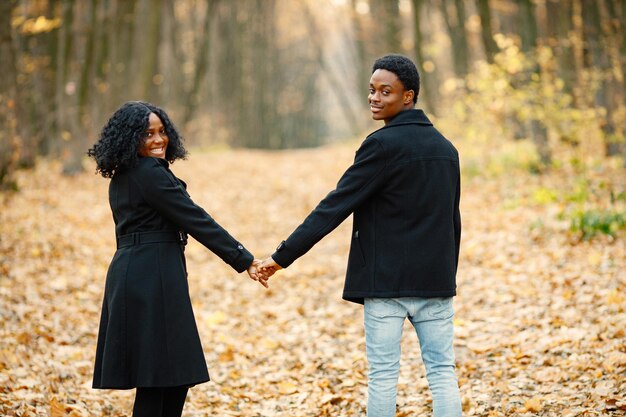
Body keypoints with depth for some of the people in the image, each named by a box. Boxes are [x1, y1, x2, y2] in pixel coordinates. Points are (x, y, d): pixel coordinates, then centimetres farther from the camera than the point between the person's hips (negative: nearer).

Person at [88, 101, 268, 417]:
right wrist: (243, 259, -11)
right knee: (159, 377, -5)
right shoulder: (151, 174, -14)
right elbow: (196, 220, -15)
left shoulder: (122, 177, 15)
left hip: (130, 276, 10)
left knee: (175, 377, 12)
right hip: (152, 278, -10)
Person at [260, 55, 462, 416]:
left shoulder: (383, 145, -12)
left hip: (387, 281, -6)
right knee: (443, 371, 6)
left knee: (383, 374, 1)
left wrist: (282, 256, -14)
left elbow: (335, 207, -15)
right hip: (435, 280, 6)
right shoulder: (446, 148, 10)